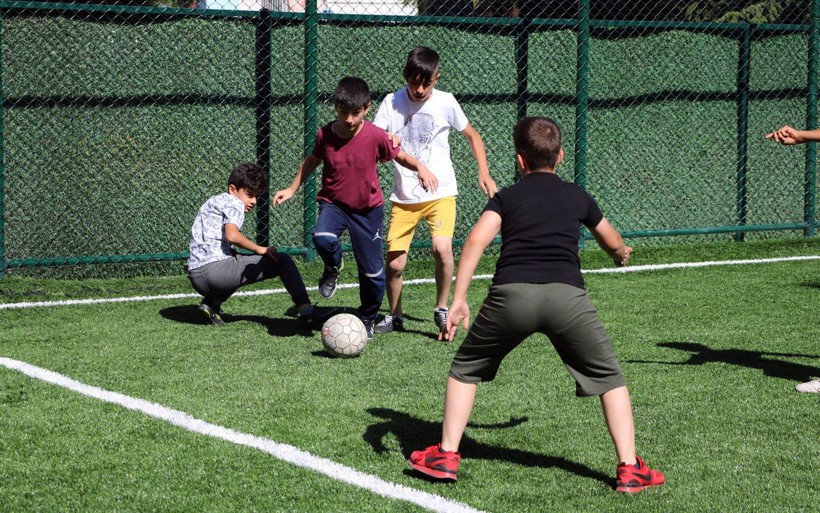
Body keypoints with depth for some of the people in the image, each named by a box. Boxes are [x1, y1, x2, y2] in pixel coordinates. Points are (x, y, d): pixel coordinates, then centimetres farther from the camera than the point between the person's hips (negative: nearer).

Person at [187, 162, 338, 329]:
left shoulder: (215, 201, 27)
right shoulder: (233, 202, -1)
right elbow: (232, 235, -19)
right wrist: (259, 249, -7)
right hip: (215, 269, -9)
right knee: (283, 260, -2)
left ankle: (211, 302, 16)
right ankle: (306, 311, -14)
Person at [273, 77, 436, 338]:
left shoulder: (376, 136, -16)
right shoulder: (325, 135, -10)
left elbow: (401, 156, -1)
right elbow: (312, 161, 10)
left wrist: (419, 167, -22)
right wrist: (292, 189, 10)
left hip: (368, 208, 0)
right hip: (333, 203, 0)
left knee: (372, 271, 3)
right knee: (322, 238, -33)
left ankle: (368, 319, 30)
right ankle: (333, 268, 3)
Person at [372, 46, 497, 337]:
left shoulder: (445, 102, -3)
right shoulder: (392, 103, -2)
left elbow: (472, 136, 10)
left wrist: (484, 173, 0)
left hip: (440, 192, -1)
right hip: (403, 196, 1)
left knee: (442, 248, -25)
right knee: (394, 263, -2)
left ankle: (441, 309, -3)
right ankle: (395, 316, 24)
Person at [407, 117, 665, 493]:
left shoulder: (506, 197, 20)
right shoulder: (577, 197, 26)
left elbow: (476, 240, 2)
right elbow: (613, 244, 42)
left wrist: (459, 299, 1)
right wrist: (622, 254, 66)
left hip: (511, 293, 0)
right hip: (567, 293, 1)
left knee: (465, 370, 21)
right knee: (609, 378, 17)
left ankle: (445, 456, 19)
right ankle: (629, 469, 10)